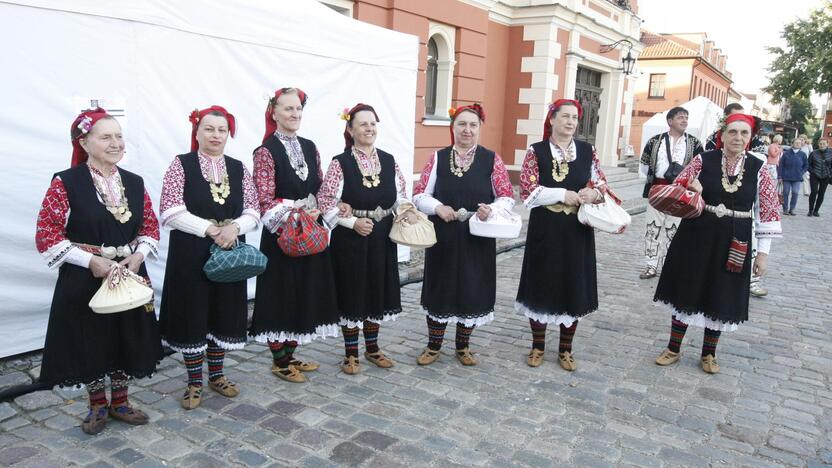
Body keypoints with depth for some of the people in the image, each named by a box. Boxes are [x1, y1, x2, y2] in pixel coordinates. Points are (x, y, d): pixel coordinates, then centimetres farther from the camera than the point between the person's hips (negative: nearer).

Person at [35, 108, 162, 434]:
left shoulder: (134, 183, 4)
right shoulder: (65, 183, -10)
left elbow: (150, 227, 9)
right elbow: (46, 235, -12)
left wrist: (139, 255, -9)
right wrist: (91, 261, -19)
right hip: (84, 279, -4)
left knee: (127, 339, 12)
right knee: (89, 341, 8)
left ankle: (119, 401, 31)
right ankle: (97, 406, 29)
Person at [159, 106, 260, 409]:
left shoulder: (238, 168, 7)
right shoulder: (181, 164, -4)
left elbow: (253, 211, 2)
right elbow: (171, 212, -13)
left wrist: (233, 227, -18)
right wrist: (210, 230, -19)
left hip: (230, 252, 4)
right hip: (190, 254, -3)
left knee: (224, 313, 11)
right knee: (192, 314, 5)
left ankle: (217, 375, 28)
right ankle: (194, 383, 20)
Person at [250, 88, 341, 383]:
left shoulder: (310, 148, 8)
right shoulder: (266, 152, -10)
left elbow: (320, 189, 10)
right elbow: (267, 202, -13)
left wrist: (316, 212, -8)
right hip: (281, 236, -6)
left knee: (304, 294, 12)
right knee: (281, 295, 3)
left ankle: (290, 355, 28)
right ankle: (279, 362, 18)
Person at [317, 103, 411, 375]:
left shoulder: (389, 161, 5)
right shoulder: (340, 163, -9)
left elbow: (400, 196, 11)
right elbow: (325, 202, -11)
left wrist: (405, 210, -10)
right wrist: (352, 222, -18)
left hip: (382, 238, 4)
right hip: (350, 239, -4)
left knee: (378, 291, 14)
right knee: (352, 293, 5)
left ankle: (372, 347, 31)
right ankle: (351, 353, 21)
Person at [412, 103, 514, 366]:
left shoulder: (492, 159, 0)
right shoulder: (438, 158, 2)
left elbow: (507, 198, 0)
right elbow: (420, 195, 2)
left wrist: (492, 209, -21)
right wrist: (438, 207, -17)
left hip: (478, 239, 0)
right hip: (442, 238, 0)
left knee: (472, 291, 9)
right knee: (440, 289, 9)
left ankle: (463, 347, 29)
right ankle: (433, 346, 26)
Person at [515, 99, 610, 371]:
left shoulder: (587, 150, 5)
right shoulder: (536, 151, -3)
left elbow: (602, 185, 7)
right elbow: (528, 192, -11)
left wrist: (593, 194, -15)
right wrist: (563, 194, -17)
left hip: (578, 232, 2)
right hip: (544, 231, -2)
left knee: (574, 289, 8)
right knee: (541, 287, 6)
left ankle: (565, 349, 24)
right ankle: (538, 346, 24)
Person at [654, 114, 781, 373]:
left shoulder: (758, 168, -1)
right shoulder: (703, 160, -4)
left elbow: (767, 212, 1)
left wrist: (763, 252, -2)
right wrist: (690, 190, -21)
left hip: (733, 245, 1)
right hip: (696, 237, -1)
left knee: (721, 297, 10)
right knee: (686, 291, 7)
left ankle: (708, 354, 28)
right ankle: (673, 348, 23)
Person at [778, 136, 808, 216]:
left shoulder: (802, 154, 3)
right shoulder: (786, 153, -3)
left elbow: (806, 165, 16)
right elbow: (781, 165, -1)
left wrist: (802, 172, 3)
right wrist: (779, 176, -3)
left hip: (797, 178, 1)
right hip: (786, 177, -1)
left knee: (795, 193, -6)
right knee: (786, 193, 4)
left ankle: (792, 209, 5)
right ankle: (785, 209, 14)